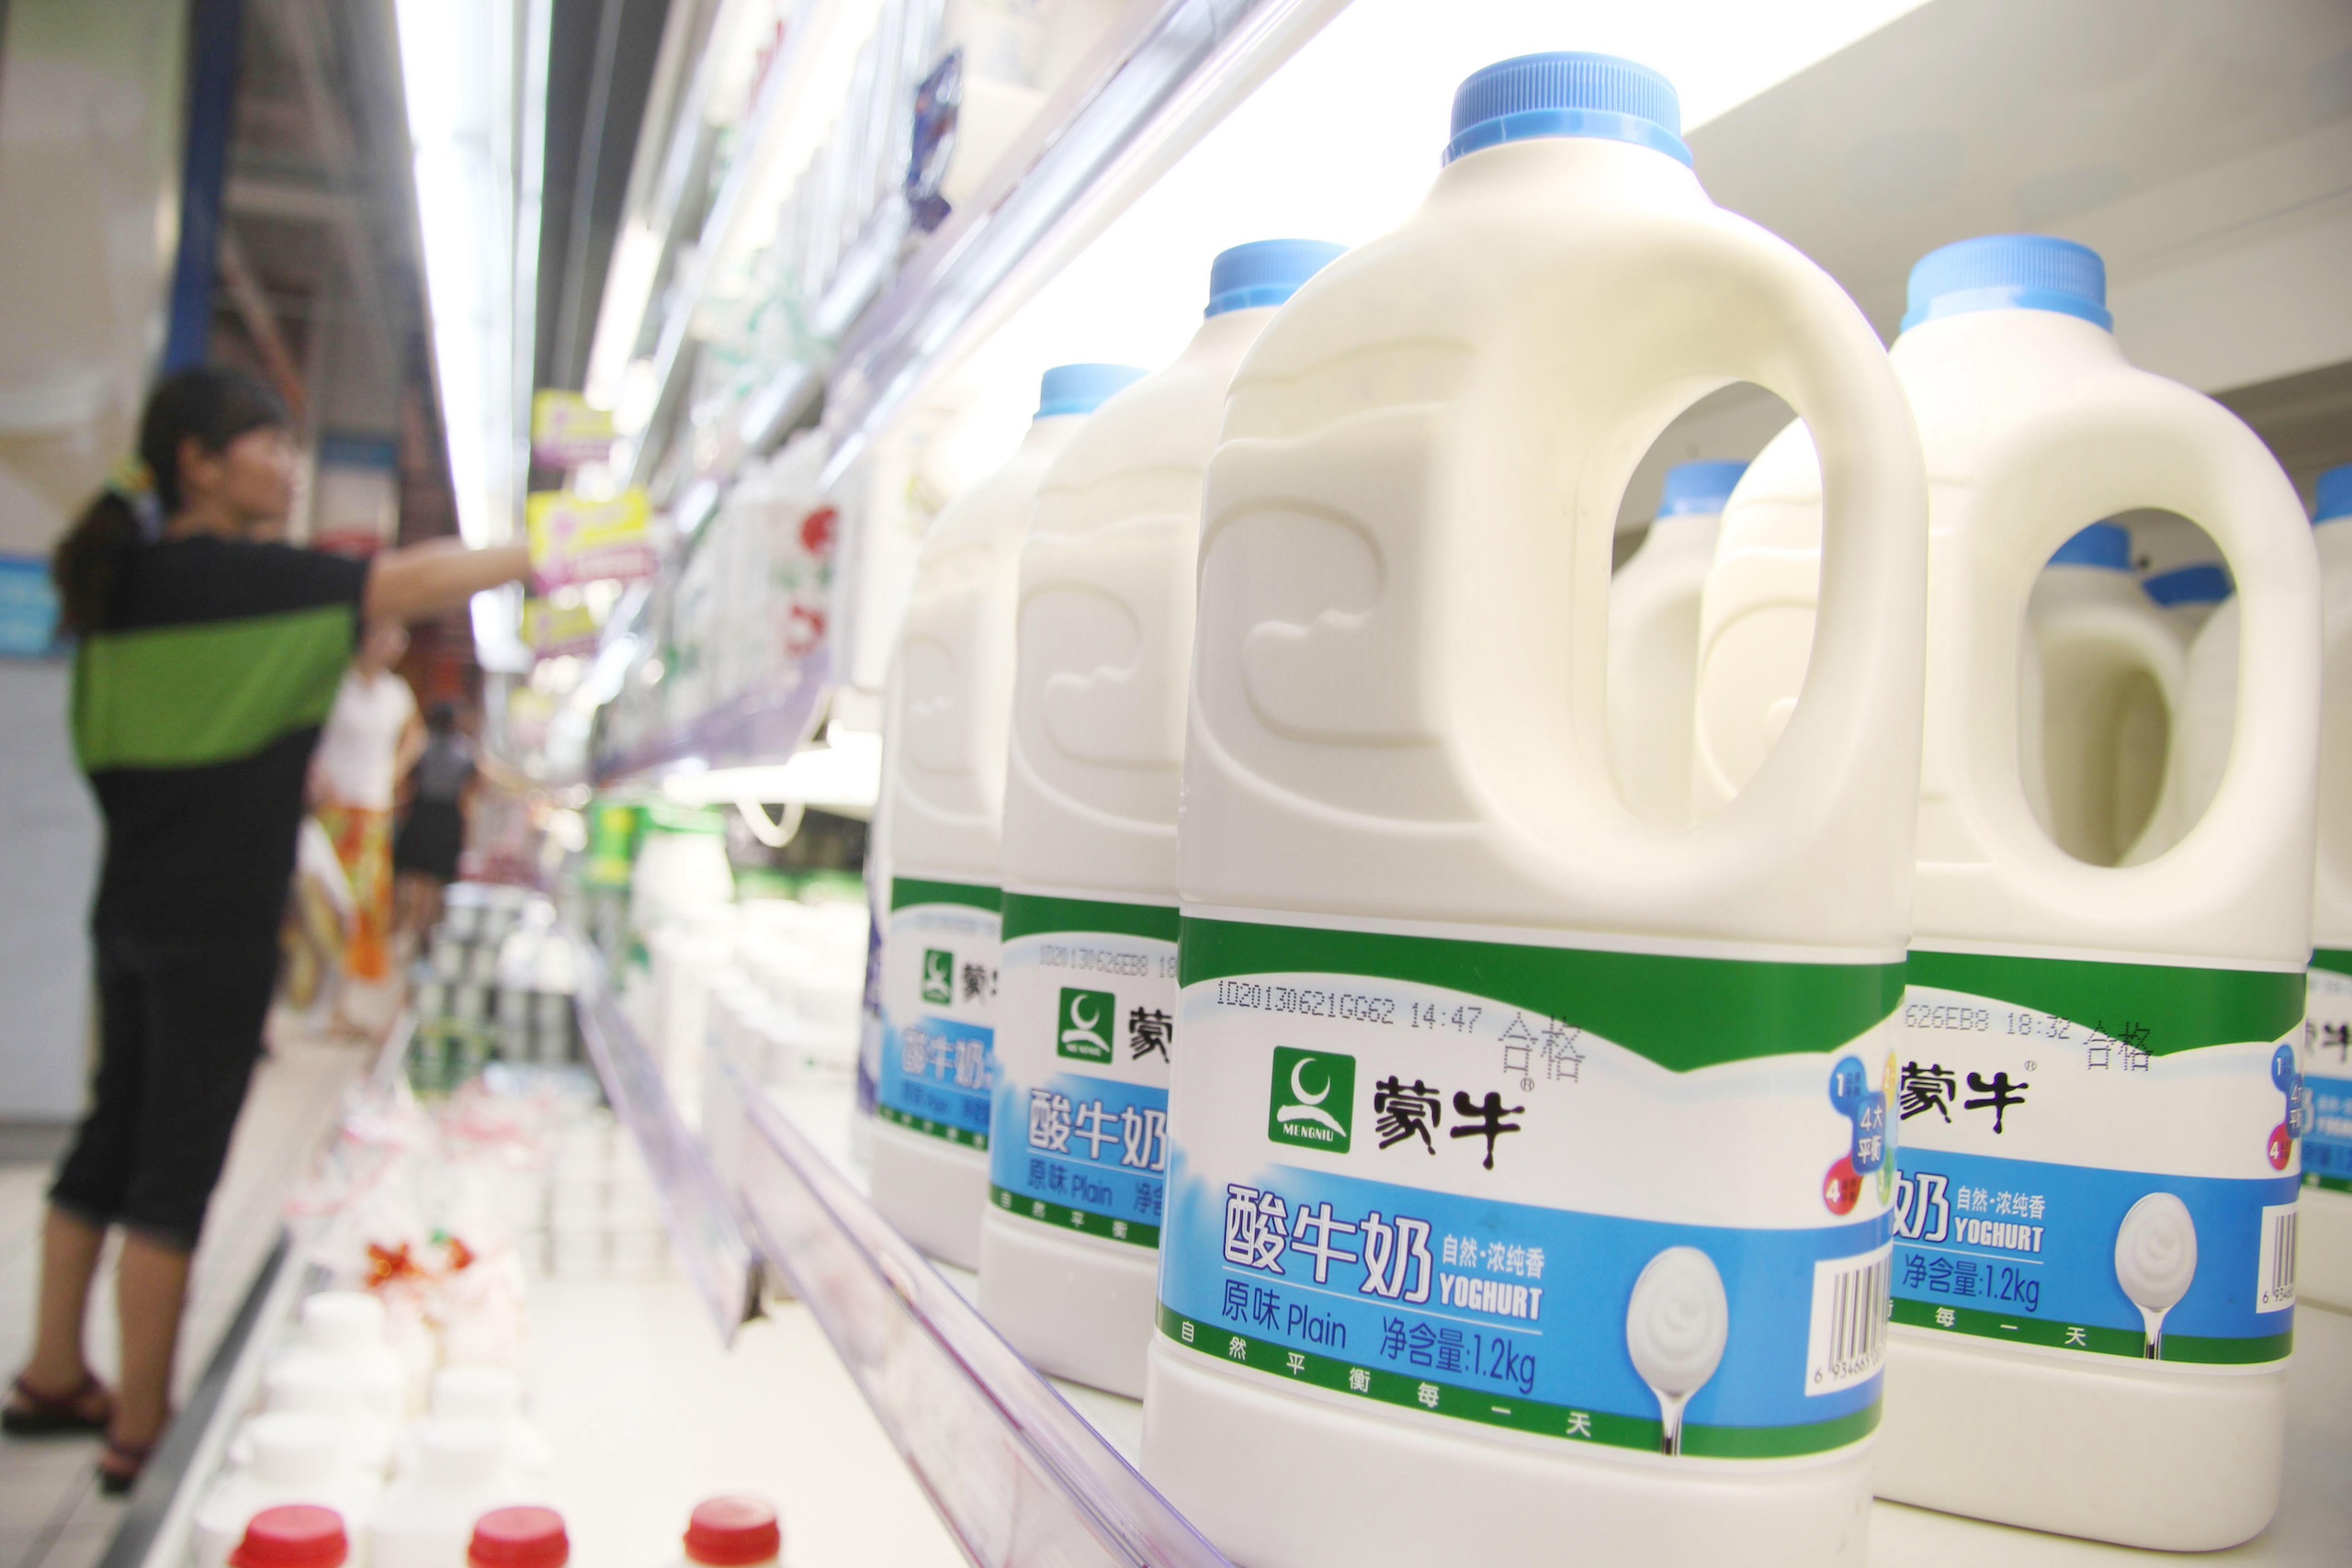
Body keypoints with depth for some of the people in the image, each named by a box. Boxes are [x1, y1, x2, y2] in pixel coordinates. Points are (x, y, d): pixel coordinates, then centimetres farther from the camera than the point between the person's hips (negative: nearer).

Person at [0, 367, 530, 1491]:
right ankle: (141, 1430, 8)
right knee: (178, 1165, -1)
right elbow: (418, 583, -16)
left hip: (133, 910, 8)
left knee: (113, 1137, 18)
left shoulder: (126, 581, 10)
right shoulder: (247, 575, -14)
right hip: (217, 922, -8)